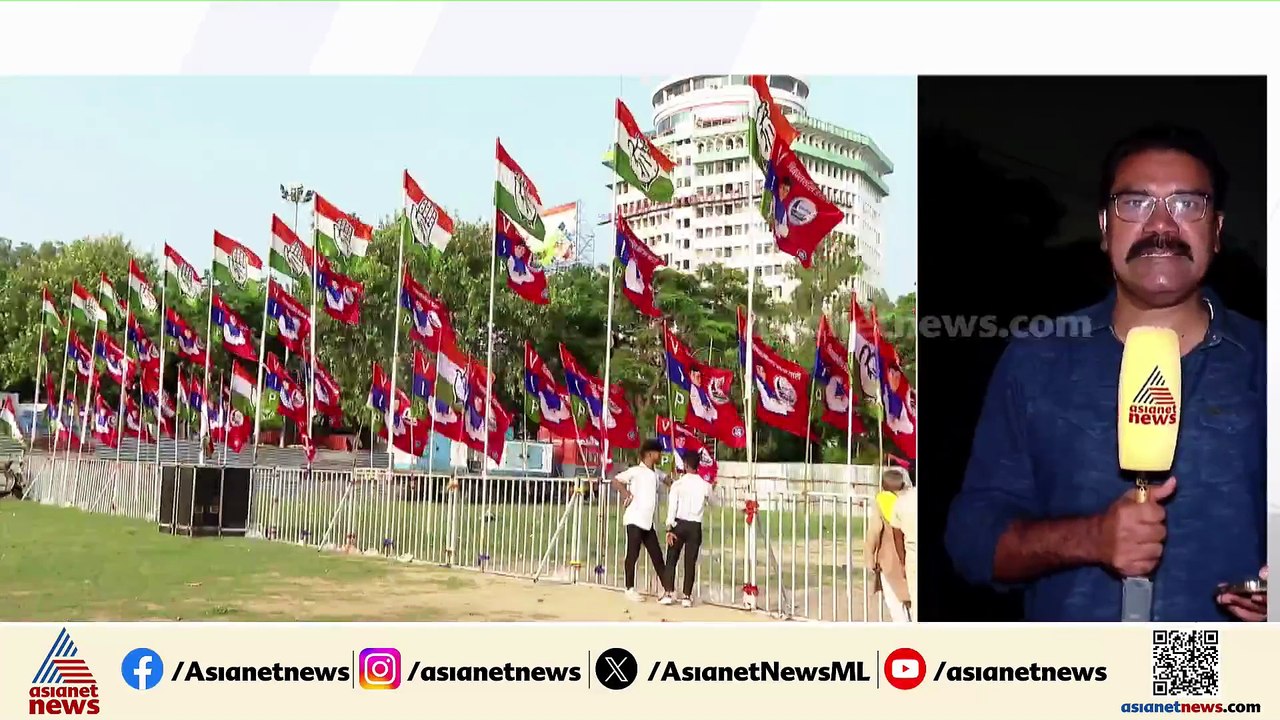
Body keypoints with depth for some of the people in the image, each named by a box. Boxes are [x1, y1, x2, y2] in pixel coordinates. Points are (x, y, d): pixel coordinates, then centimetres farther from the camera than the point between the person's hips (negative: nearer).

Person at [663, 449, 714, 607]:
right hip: (695, 526, 2)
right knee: (690, 562, 5)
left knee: (672, 559, 9)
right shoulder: (705, 485, 0)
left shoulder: (678, 483, -6)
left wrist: (669, 529, -10)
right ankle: (686, 596, 4)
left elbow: (672, 507, -11)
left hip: (679, 524, -1)